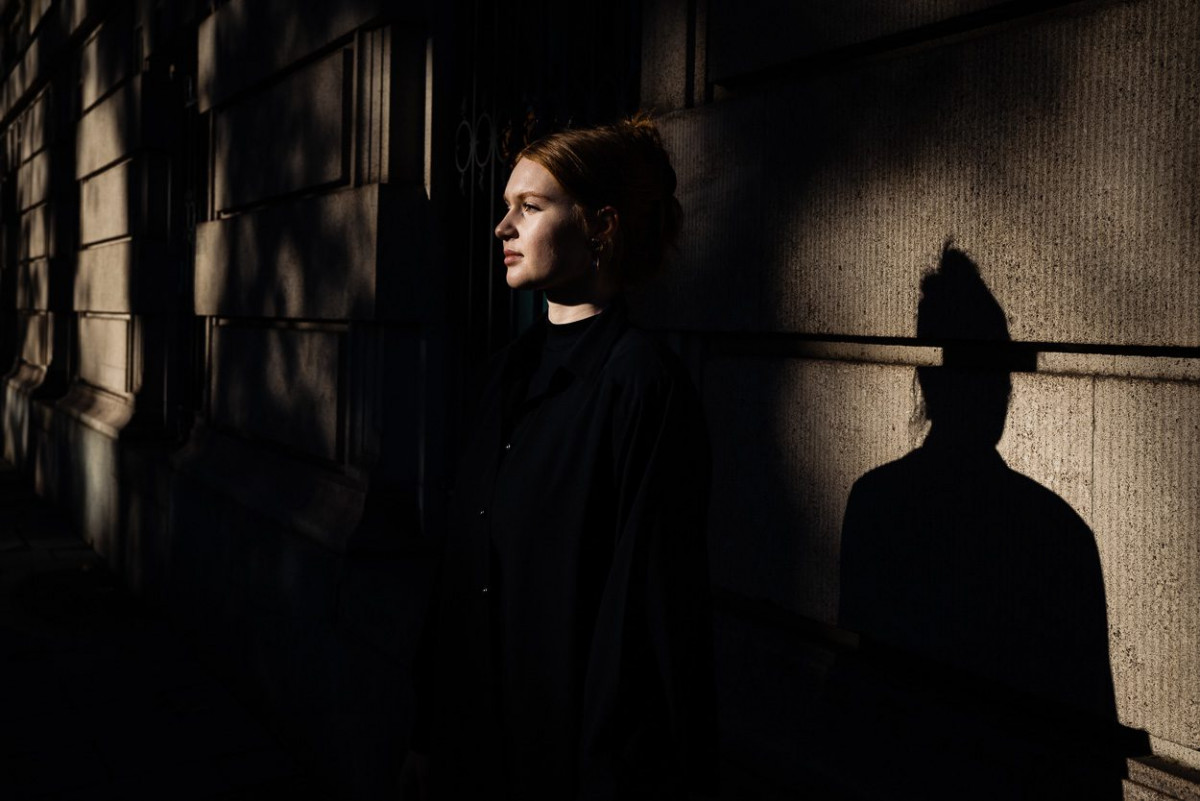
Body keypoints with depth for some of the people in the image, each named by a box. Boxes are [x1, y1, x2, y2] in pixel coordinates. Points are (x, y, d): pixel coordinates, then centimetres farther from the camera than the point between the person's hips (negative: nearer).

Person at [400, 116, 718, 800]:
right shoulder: (514, 368, 5)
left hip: (567, 743, -7)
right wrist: (431, 736, 10)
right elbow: (465, 560, 8)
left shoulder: (643, 379, -18)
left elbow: (656, 606, -19)